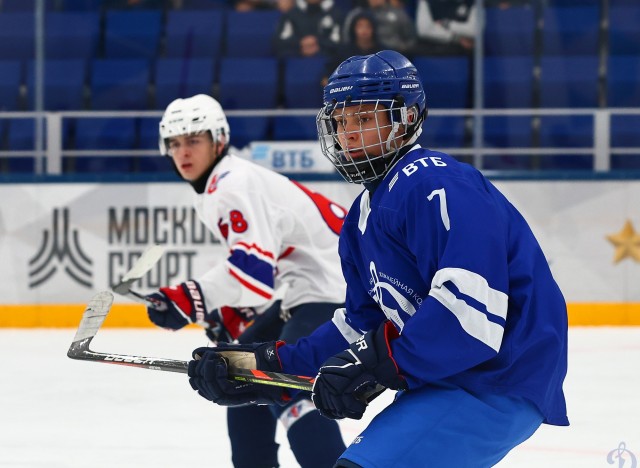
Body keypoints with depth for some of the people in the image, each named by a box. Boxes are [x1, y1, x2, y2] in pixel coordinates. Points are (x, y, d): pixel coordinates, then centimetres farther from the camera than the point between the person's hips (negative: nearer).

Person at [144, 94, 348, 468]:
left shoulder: (236, 186, -19)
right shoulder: (214, 189, 15)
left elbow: (255, 268, -31)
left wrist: (190, 300, -33)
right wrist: (232, 313, 16)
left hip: (329, 289, -12)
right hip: (302, 293, 12)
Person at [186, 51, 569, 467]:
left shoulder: (434, 183, -16)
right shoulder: (365, 217, 15)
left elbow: (473, 306, -27)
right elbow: (361, 327, 15)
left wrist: (380, 363, -25)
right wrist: (267, 366, 4)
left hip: (500, 381, -11)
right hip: (449, 382, 11)